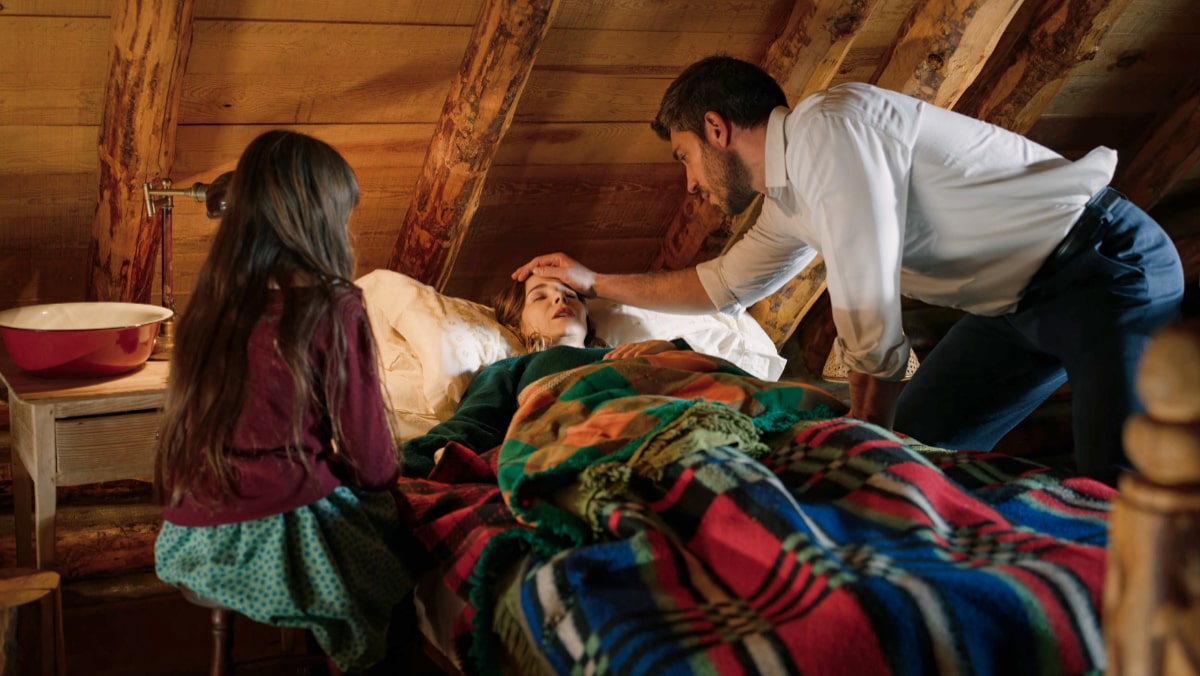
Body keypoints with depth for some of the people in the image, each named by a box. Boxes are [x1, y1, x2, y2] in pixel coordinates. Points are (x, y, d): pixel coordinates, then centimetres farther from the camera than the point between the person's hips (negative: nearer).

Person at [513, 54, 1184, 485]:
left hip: (1107, 268, -9)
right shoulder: (791, 200, 11)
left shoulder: (829, 125, -19)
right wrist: (594, 282, 36)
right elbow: (725, 284, 30)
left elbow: (872, 328, -21)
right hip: (1018, 301, 9)